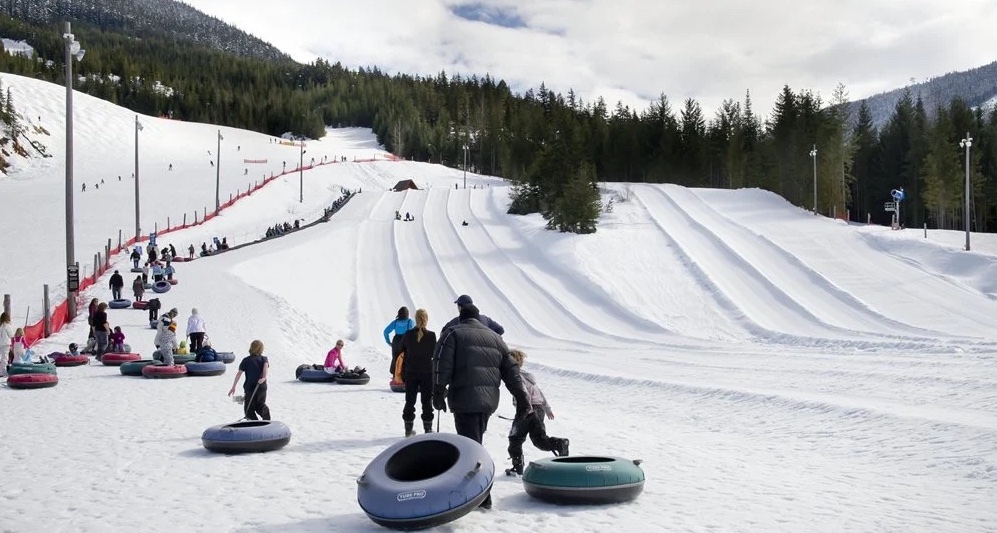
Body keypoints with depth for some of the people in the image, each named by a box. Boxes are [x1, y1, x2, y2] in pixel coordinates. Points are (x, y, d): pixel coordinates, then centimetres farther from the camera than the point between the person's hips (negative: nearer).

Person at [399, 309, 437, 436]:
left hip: (411, 372, 2)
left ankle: (408, 428, 14)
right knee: (427, 401, 8)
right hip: (427, 372, -2)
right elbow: (434, 353, -4)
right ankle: (428, 428, 9)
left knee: (410, 400, 11)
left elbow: (402, 353, 4)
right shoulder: (431, 335, -12)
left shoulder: (408, 335, -5)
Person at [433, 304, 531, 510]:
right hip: (489, 400, 6)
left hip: (465, 399, -6)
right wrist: (523, 399, 12)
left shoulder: (453, 334, 4)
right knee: (475, 443, 19)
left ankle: (483, 496, -11)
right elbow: (511, 370, 14)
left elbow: (442, 364, -9)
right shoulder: (495, 337, 19)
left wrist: (438, 393, -6)